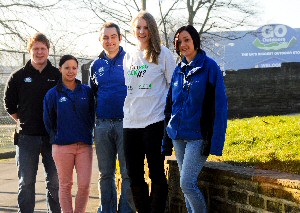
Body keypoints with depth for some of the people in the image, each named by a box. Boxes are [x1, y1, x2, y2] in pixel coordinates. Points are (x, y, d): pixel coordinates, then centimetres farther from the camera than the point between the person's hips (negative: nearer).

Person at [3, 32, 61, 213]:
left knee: (55, 181, 4)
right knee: (26, 182, 3)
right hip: (27, 137, 0)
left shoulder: (58, 76, 6)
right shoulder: (19, 76, 6)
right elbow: (9, 103, 12)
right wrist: (23, 122, 6)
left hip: (52, 135, 0)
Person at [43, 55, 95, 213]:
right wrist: (58, 137, 10)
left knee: (84, 185, -4)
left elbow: (92, 116, 14)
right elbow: (49, 122, 8)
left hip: (85, 144, 1)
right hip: (62, 146, -1)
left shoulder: (87, 91, 7)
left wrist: (87, 132, 8)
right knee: (65, 185, 5)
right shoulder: (52, 94, 3)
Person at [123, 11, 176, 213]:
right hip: (130, 123, 5)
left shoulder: (163, 53, 1)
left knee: (156, 173, 0)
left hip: (155, 122, -5)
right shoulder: (129, 56, 15)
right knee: (135, 175, 8)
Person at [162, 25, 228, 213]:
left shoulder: (209, 66, -6)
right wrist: (166, 140, 11)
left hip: (198, 136, -6)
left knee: (187, 184, -13)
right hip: (178, 135, 6)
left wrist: (215, 141, -16)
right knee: (189, 185, 10)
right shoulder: (178, 70, 11)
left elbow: (219, 105, -10)